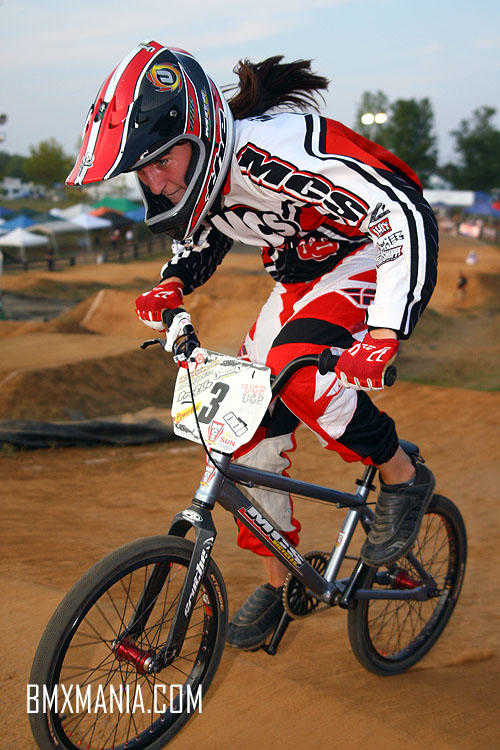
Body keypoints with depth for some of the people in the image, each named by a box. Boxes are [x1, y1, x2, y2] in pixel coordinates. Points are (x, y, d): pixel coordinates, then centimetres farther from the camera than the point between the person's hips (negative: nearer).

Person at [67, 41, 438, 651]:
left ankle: (403, 476, -8)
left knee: (294, 368, -34)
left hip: (374, 262, -7)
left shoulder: (276, 152, -34)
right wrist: (170, 287, -11)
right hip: (303, 280, 8)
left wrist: (383, 336, -45)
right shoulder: (191, 175, -10)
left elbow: (405, 216, -37)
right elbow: (197, 246, 12)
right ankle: (277, 583, 19)